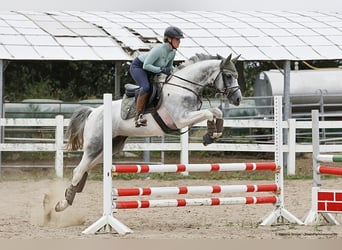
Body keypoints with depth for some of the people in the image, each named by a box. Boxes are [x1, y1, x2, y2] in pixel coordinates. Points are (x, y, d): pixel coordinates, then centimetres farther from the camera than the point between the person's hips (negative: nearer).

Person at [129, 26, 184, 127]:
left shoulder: (172, 52, -7)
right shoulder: (159, 49, -32)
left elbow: (169, 66, 10)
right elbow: (146, 65, -33)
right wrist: (161, 69, -36)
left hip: (149, 71, 9)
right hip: (137, 66, -9)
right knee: (146, 87, -33)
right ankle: (138, 116, -25)